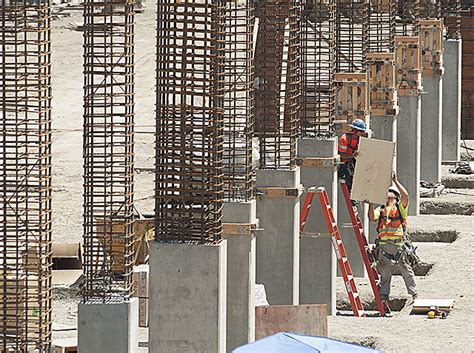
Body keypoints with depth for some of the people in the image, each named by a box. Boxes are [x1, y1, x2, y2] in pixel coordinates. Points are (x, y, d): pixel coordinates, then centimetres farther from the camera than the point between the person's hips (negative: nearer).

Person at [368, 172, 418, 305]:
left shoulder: (400, 208, 8)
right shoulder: (380, 209, 18)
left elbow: (405, 195, -11)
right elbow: (372, 218, 1)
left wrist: (395, 181, -10)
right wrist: (371, 202, -5)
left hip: (399, 244, -3)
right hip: (383, 244, 3)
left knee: (406, 269, 1)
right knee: (384, 272, 6)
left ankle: (414, 293, 7)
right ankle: (384, 295, 11)